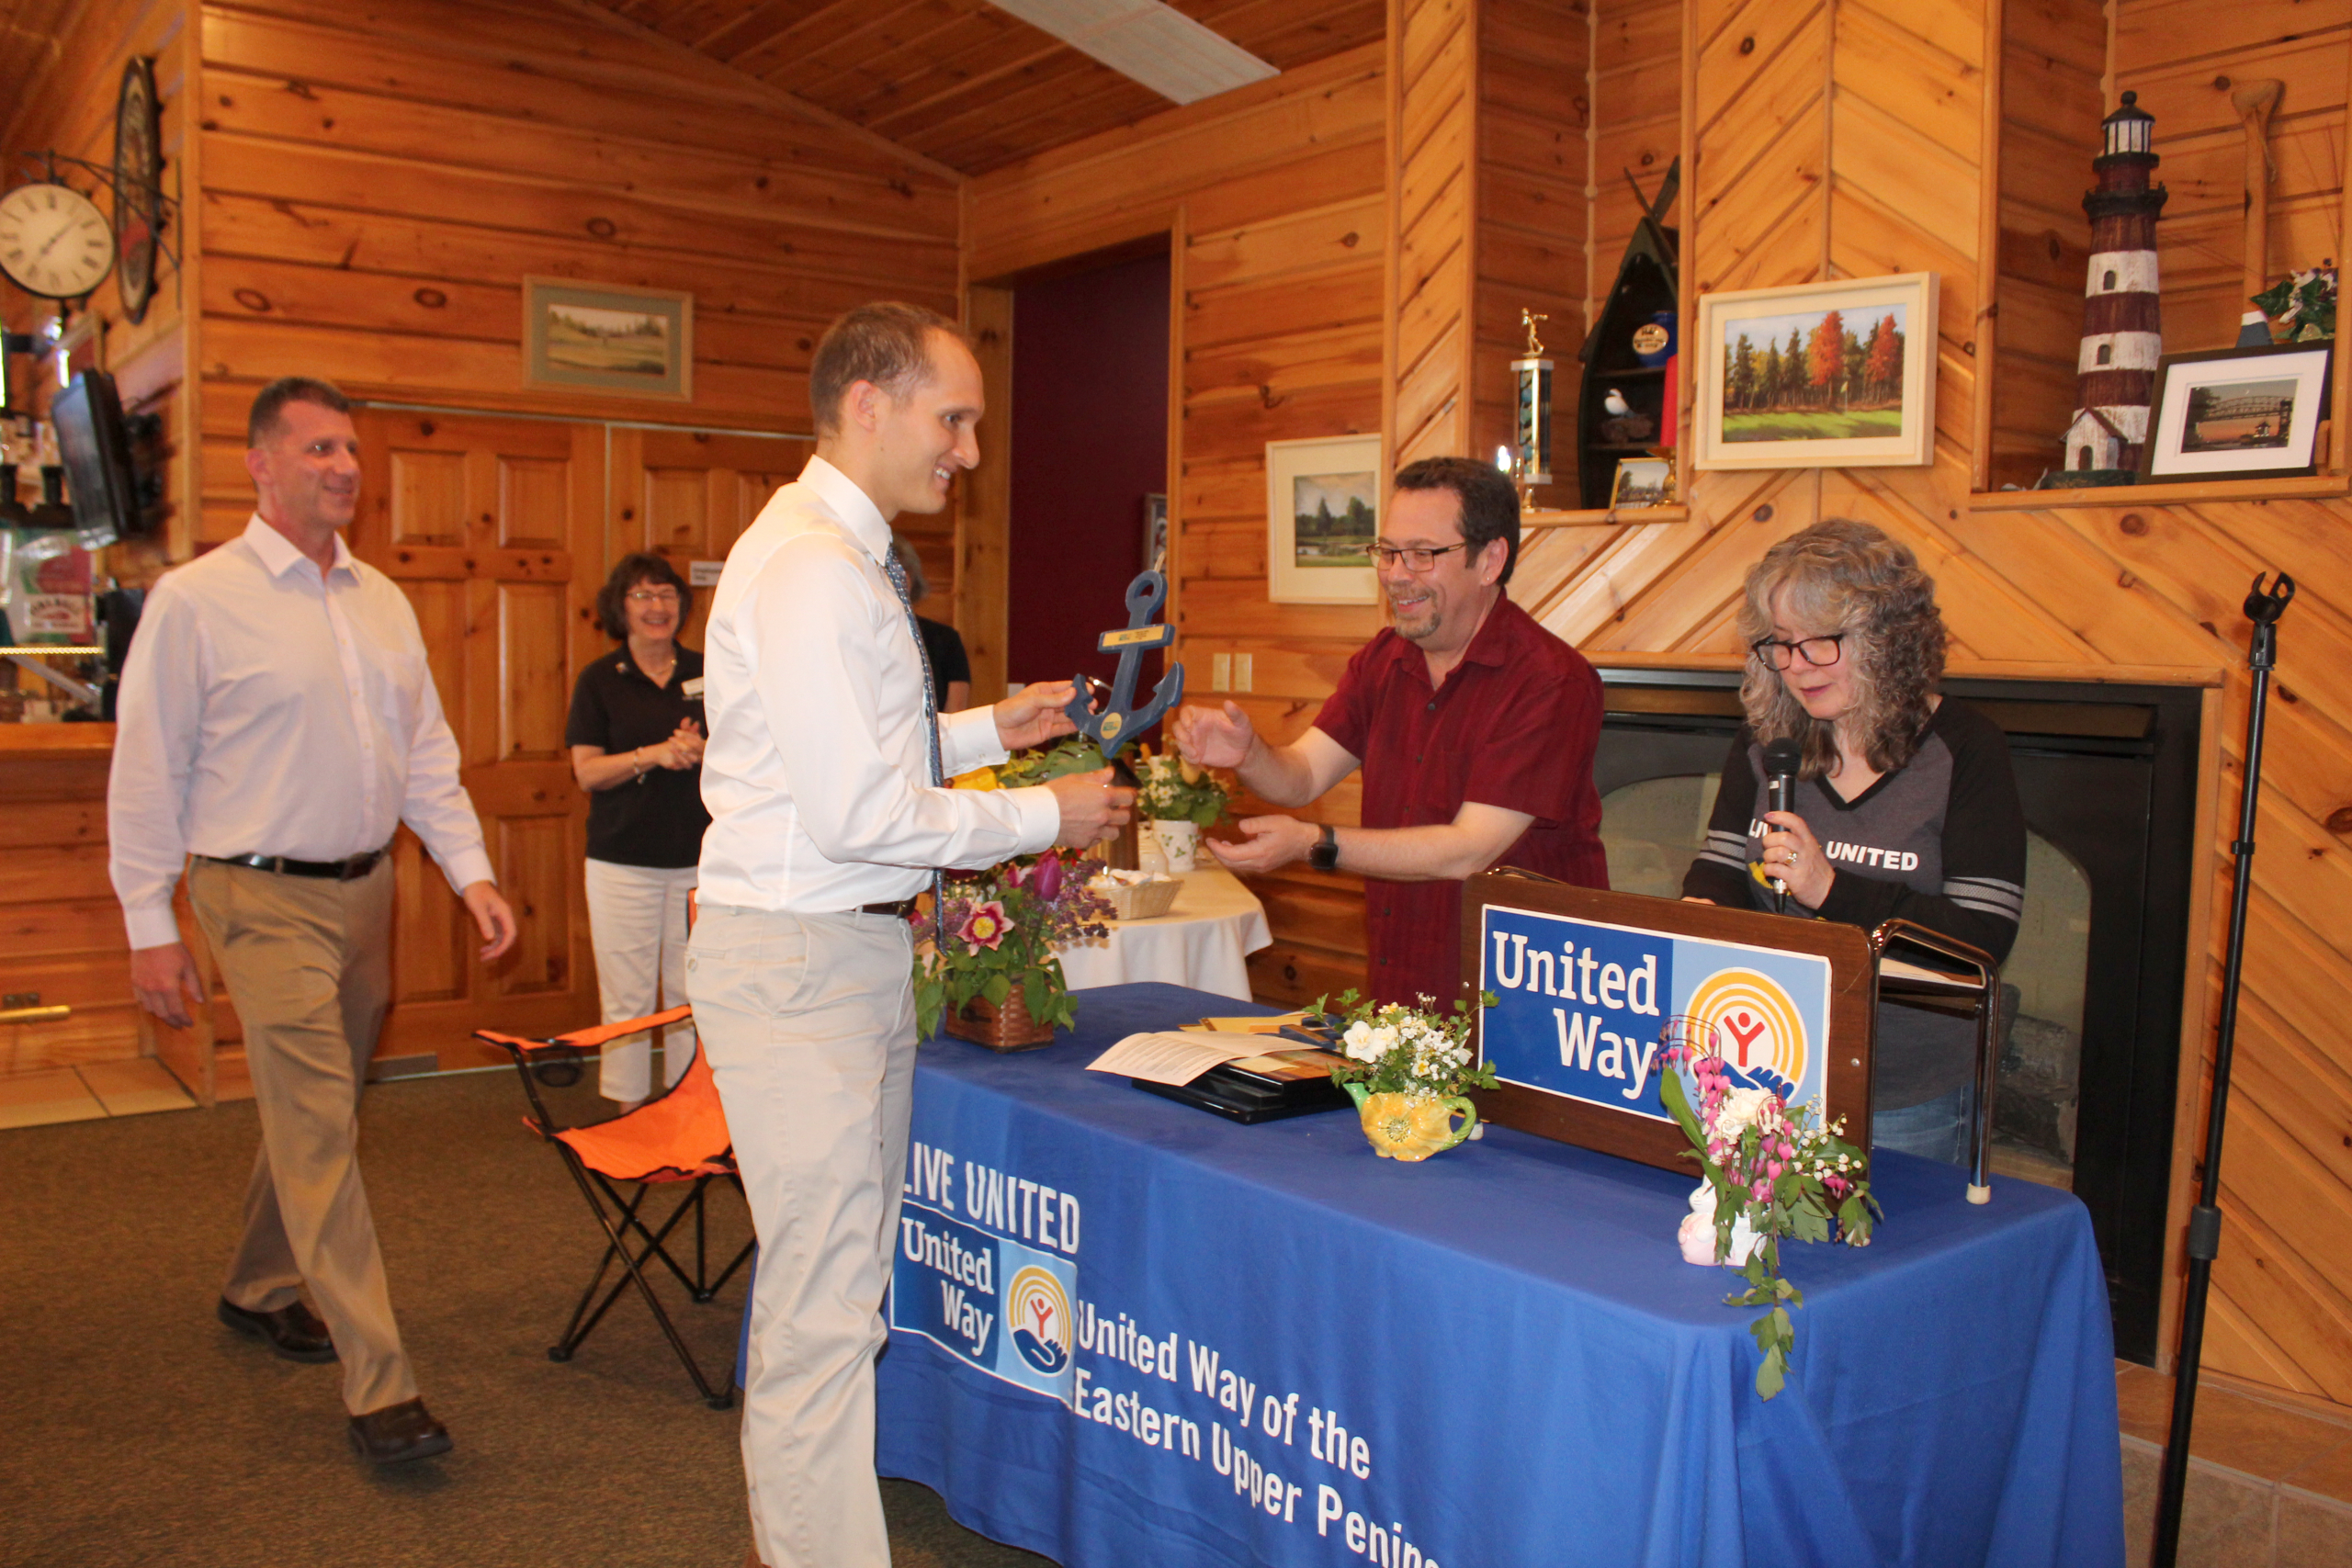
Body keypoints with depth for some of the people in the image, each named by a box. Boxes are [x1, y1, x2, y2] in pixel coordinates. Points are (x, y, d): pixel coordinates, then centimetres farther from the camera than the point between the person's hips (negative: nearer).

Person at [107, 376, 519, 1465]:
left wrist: (471, 873, 4)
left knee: (315, 1111, 17)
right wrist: (150, 928, -7)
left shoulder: (383, 601, 10)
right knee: (318, 1127, -9)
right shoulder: (197, 599, -7)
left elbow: (427, 752, 13)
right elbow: (148, 770, -6)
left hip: (367, 887, 6)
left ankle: (259, 1288, 38)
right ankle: (379, 1385, -7)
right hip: (266, 896, -6)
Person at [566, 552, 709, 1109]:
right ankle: (630, 1113, 13)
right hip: (623, 859, -1)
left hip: (699, 856, 1)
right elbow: (587, 771, -2)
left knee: (693, 993, 3)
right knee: (627, 996, 2)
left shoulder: (707, 674, 8)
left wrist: (702, 751, -11)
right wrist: (653, 755, -16)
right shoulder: (600, 680, 3)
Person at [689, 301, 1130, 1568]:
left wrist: (987, 729, 12)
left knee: (841, 1270, 20)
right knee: (825, 1299, -3)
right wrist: (1041, 818, -13)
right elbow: (859, 816, -22)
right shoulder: (810, 570, -19)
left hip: (857, 948, 11)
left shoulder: (842, 556, 14)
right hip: (796, 956, -11)